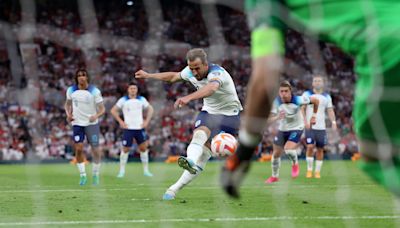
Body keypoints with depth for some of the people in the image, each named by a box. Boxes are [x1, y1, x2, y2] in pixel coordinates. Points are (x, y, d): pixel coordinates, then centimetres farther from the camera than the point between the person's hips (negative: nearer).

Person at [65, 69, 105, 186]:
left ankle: (96, 175, 16)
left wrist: (96, 116, -27)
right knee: (78, 149, -9)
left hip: (91, 123, -2)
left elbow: (102, 109, -7)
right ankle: (82, 175, 1)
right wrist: (68, 114, -1)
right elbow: (67, 104, 18)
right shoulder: (71, 90, 0)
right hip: (77, 123, 2)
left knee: (95, 150, -2)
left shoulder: (94, 91, -8)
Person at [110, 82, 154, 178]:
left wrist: (147, 121, 5)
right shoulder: (123, 100, -1)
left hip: (140, 128, 2)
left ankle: (146, 170, 8)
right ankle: (122, 171, 7)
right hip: (128, 128, -2)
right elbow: (113, 110, 2)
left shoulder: (142, 100, 6)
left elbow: (150, 109, 17)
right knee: (125, 149, -2)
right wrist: (120, 122, -5)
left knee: (143, 148, 0)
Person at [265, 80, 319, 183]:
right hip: (282, 129, 3)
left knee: (288, 149, -26)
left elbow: (316, 100, -9)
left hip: (296, 128, -3)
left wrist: (313, 116, -1)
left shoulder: (298, 100, -25)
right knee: (276, 153, 9)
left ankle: (295, 164, 9)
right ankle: (275, 176, 34)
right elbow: (269, 119, -22)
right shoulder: (276, 102, -22)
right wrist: (277, 117, -44)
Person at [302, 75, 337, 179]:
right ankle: (309, 170, 0)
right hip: (309, 127, -2)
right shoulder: (307, 94, 2)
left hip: (321, 127, 2)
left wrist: (333, 122, -9)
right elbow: (302, 109, 1)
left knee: (320, 149, 2)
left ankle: (317, 171, 11)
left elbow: (330, 111, 7)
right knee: (310, 147, -13)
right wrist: (305, 121, -12)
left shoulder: (327, 97, 9)